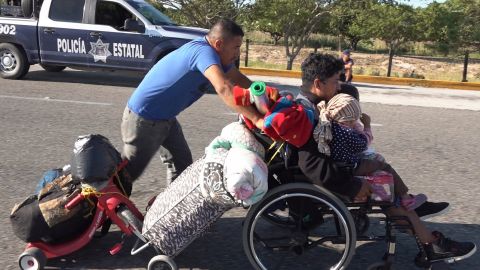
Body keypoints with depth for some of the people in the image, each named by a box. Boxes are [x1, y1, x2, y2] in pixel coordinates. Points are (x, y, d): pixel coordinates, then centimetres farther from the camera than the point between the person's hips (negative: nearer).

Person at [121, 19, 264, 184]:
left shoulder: (219, 57, 1)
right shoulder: (204, 51, -29)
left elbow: (240, 80, 9)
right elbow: (223, 88, -44)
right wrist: (256, 119, -45)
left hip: (165, 118, 9)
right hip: (143, 119, -9)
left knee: (181, 164, 12)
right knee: (130, 171, 7)